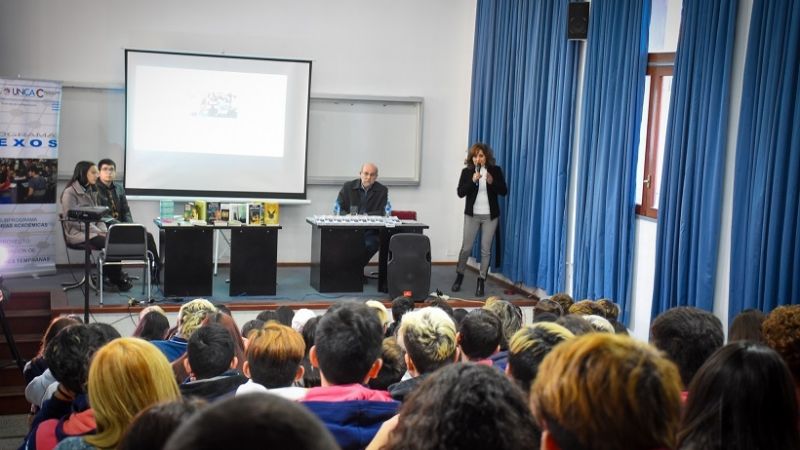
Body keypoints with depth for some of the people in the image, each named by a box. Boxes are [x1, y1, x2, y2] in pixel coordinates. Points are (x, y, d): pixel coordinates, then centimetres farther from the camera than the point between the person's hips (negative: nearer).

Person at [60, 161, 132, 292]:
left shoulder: (91, 192, 17)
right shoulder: (70, 193, -7)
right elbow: (73, 220, -14)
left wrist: (103, 230, -4)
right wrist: (97, 231, -17)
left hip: (92, 231, 7)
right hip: (78, 233, -7)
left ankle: (116, 278, -14)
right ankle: (118, 280, -11)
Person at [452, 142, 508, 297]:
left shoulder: (496, 170, 0)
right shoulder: (467, 172, -1)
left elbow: (504, 191, -2)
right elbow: (460, 193, -8)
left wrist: (492, 182, -19)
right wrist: (472, 181, -22)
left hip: (490, 215, 0)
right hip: (472, 214, 0)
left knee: (486, 249, 3)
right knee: (466, 247, 3)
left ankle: (481, 281, 11)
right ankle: (459, 276, 23)